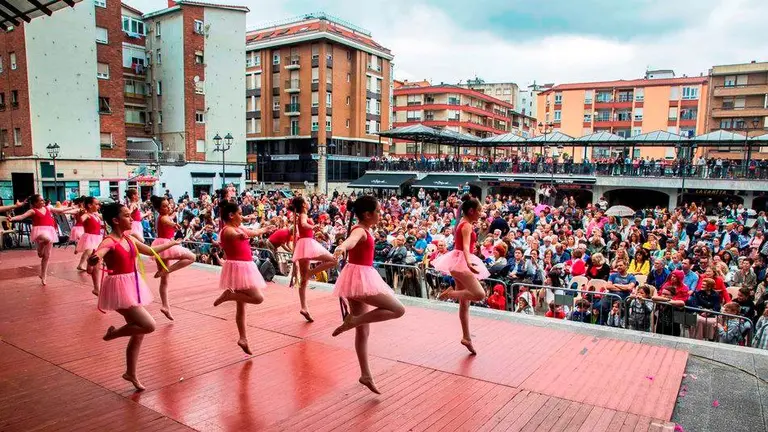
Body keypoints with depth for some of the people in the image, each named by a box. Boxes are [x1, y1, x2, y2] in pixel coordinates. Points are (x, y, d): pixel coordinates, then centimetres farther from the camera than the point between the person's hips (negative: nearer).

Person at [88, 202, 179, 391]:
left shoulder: (129, 238, 7)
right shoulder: (109, 242, -17)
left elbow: (150, 251, 22)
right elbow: (92, 260, -35)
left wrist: (171, 244, 32)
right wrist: (94, 258, -59)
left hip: (132, 286, 8)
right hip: (120, 288, -8)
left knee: (139, 333, 13)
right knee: (149, 325, -14)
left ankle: (131, 373, 29)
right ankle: (113, 333, 11)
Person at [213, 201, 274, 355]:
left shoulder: (239, 228, 14)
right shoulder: (228, 230, -14)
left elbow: (253, 232, 35)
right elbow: (233, 235, -40)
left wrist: (265, 229, 52)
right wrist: (240, 236, -63)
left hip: (244, 267, 9)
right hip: (238, 268, -9)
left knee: (241, 306, 12)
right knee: (258, 298, -19)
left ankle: (243, 339, 19)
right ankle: (228, 295, -7)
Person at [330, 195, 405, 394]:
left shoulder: (364, 229, 11)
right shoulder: (360, 230, -18)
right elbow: (352, 240, -43)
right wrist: (342, 247, -64)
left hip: (361, 277, 10)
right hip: (360, 278, -10)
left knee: (363, 330, 13)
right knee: (398, 309, -11)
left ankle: (366, 375, 20)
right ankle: (353, 320, -12)